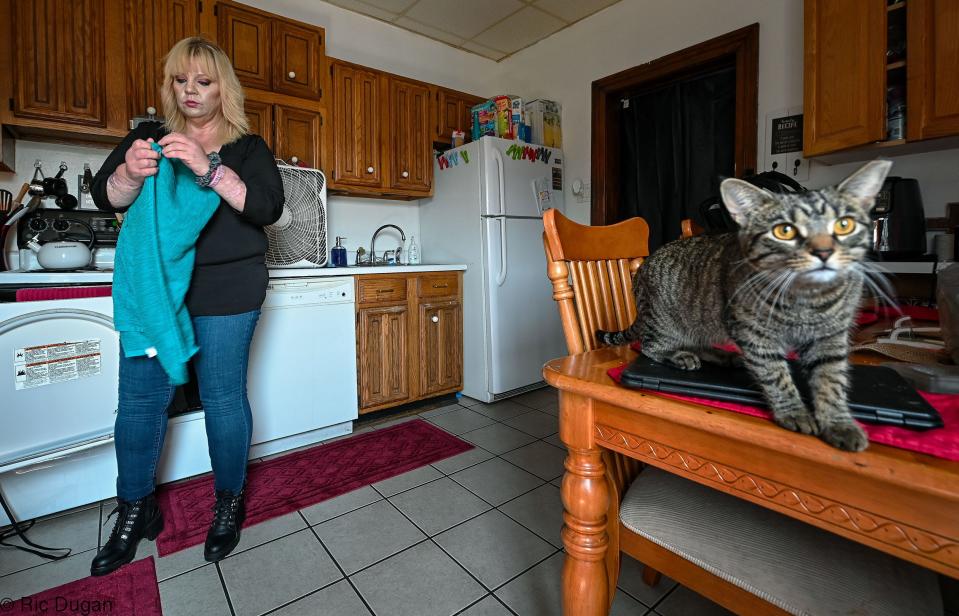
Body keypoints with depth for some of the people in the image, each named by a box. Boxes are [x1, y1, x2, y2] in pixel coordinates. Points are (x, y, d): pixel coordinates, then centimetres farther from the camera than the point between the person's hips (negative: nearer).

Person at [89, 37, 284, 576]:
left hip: (226, 292, -3)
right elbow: (105, 198, 7)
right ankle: (137, 511, 25)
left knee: (223, 398, 1)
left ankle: (230, 503, 20)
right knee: (140, 398, 6)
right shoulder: (149, 136, 15)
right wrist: (130, 173, -15)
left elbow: (268, 208, -8)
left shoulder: (248, 147, 8)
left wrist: (209, 169, -21)